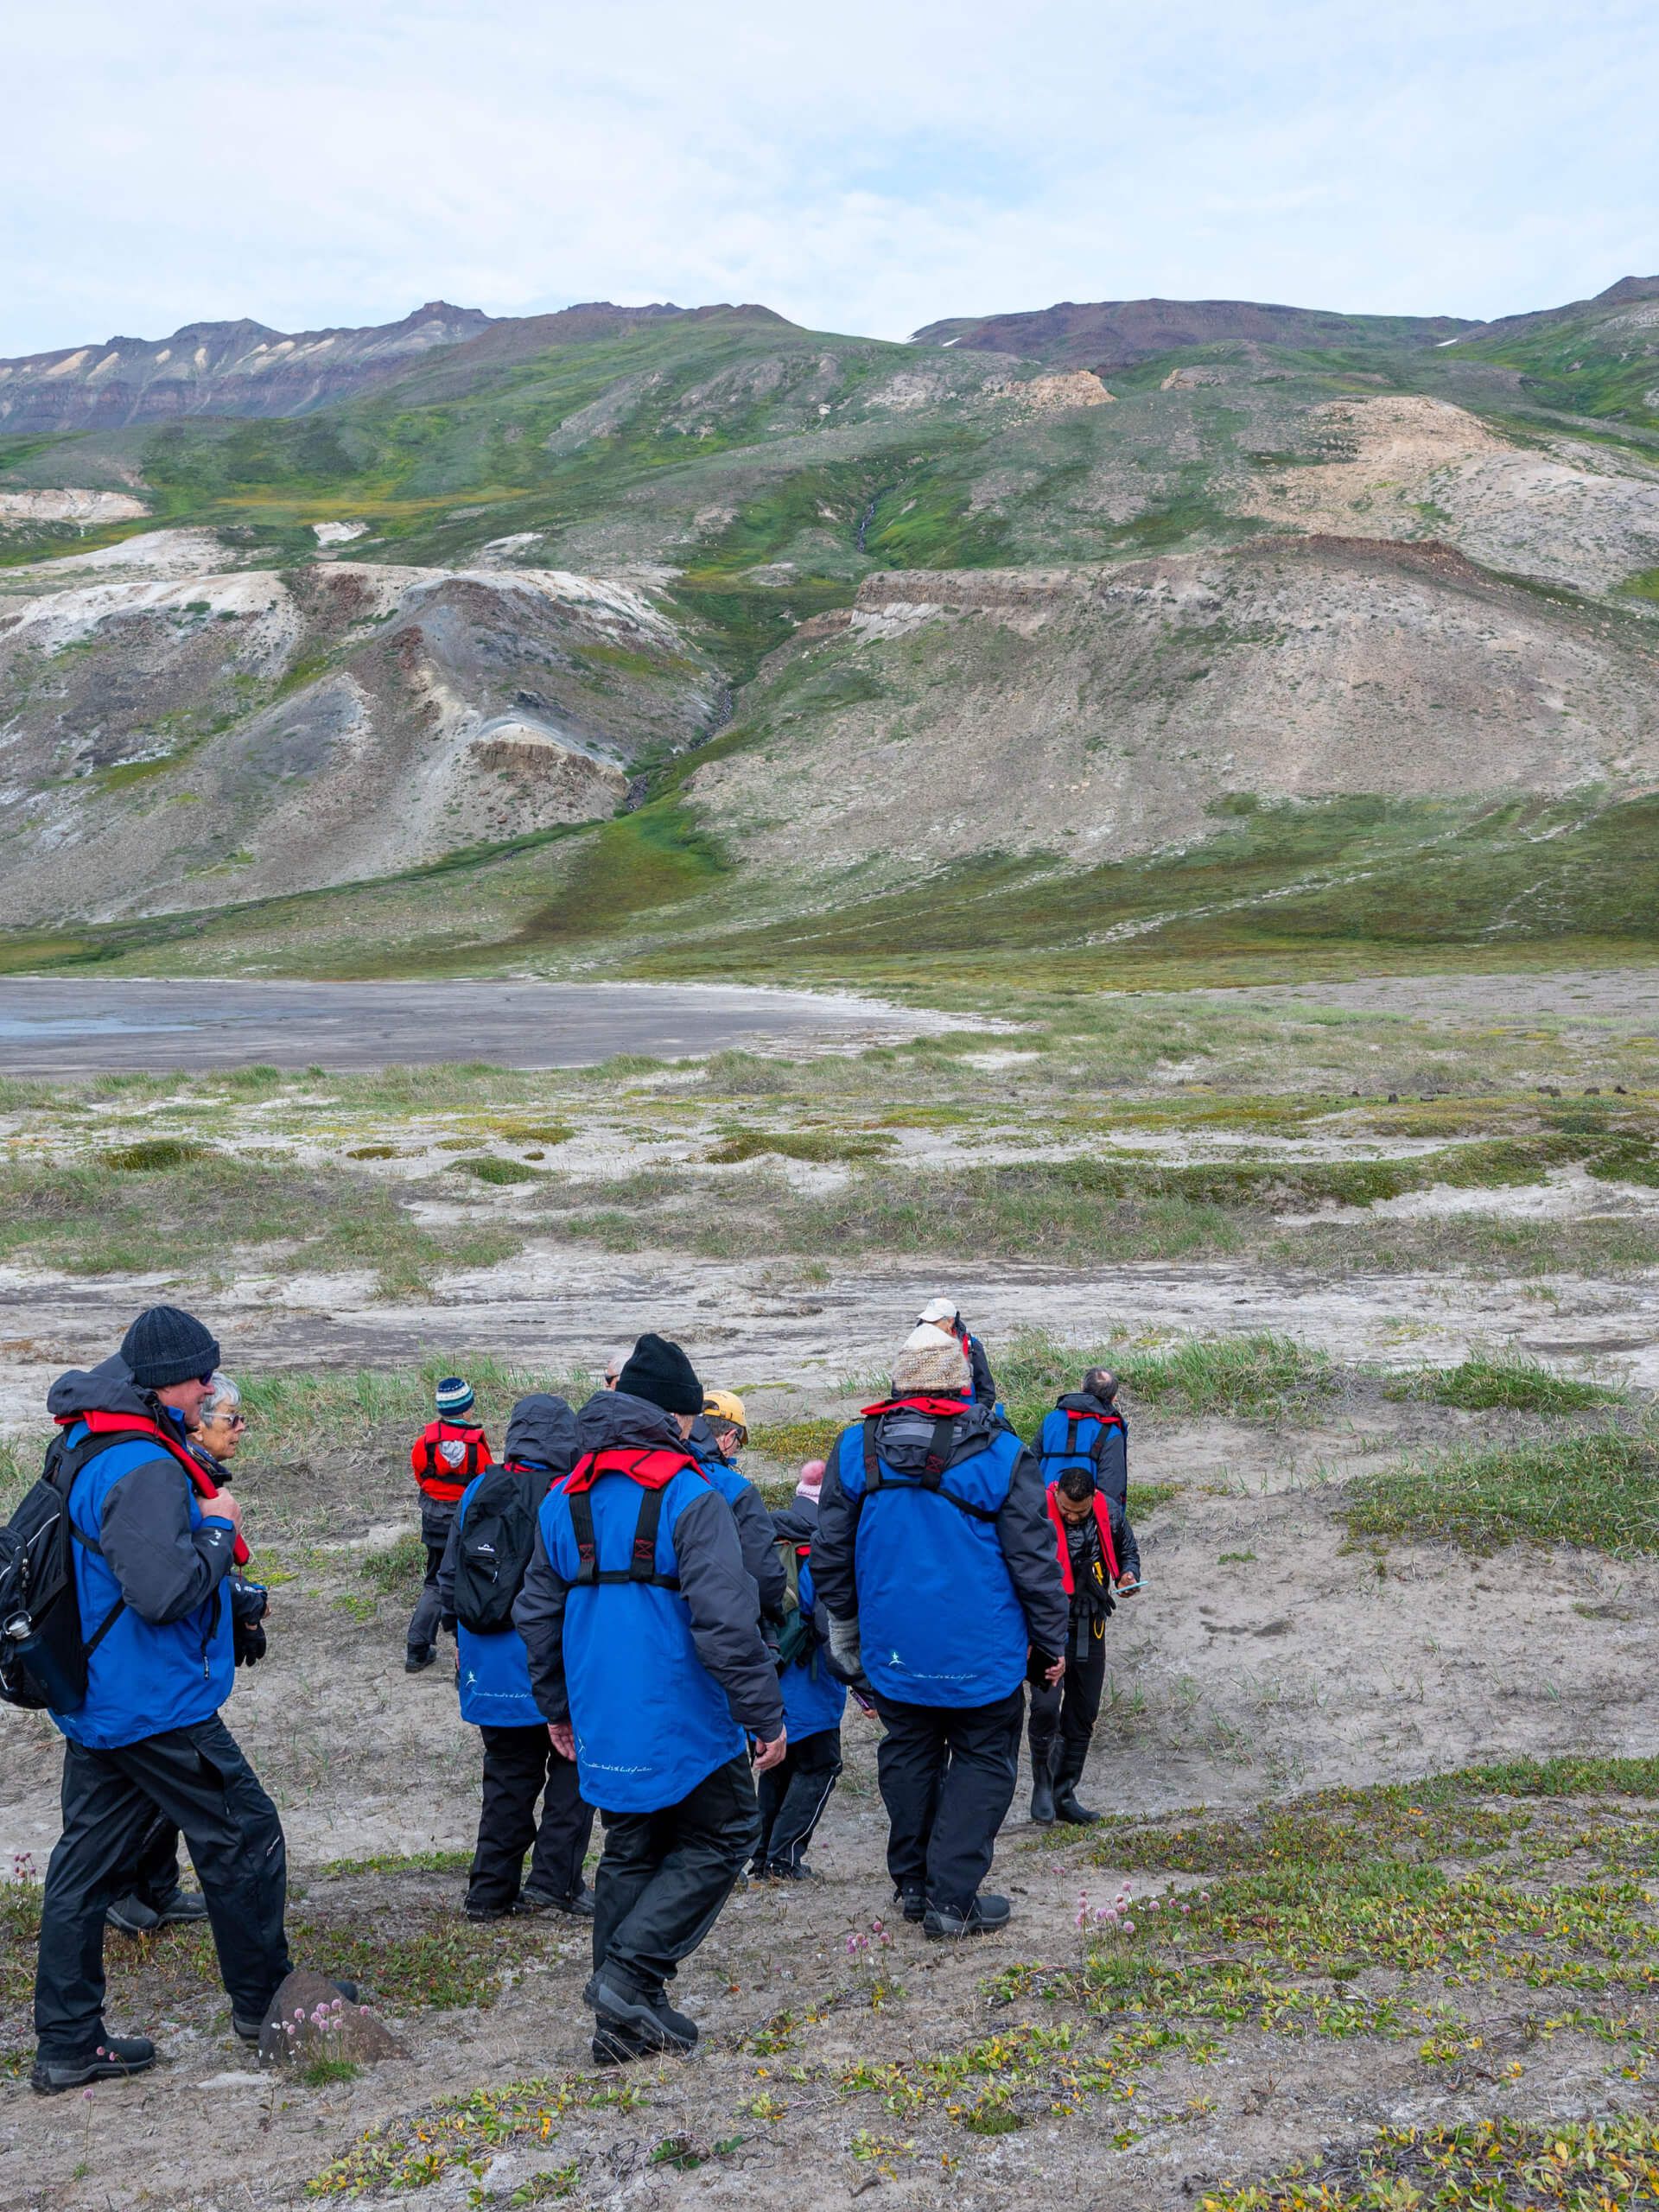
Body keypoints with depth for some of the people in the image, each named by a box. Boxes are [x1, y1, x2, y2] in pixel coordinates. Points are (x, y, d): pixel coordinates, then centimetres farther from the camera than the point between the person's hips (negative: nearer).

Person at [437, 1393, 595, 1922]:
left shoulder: (478, 1492, 3)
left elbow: (449, 1577, 11)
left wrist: (460, 1635, 24)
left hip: (490, 1668, 5)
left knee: (508, 1775, 16)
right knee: (573, 1768, 10)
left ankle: (490, 1890, 18)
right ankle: (552, 1880, 3)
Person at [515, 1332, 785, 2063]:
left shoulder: (563, 1497, 8)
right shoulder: (689, 1497, -14)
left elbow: (537, 1613, 14)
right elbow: (726, 1621, -19)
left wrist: (557, 1706, 25)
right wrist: (764, 1714, -11)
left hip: (601, 1722, 7)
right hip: (683, 1724, -6)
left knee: (630, 1852, 17)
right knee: (722, 1835, 9)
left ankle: (626, 2018, 18)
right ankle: (629, 1971, -3)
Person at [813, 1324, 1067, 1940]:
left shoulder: (857, 1446, -4)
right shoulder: (999, 1452, -12)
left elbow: (831, 1551, 6)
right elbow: (1034, 1558, -6)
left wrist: (843, 1623, 21)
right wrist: (1051, 1641, 6)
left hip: (894, 1647, 3)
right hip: (980, 1652, -3)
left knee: (908, 1753, 20)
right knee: (983, 1759, 9)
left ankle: (912, 1883, 28)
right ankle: (952, 1898, 5)